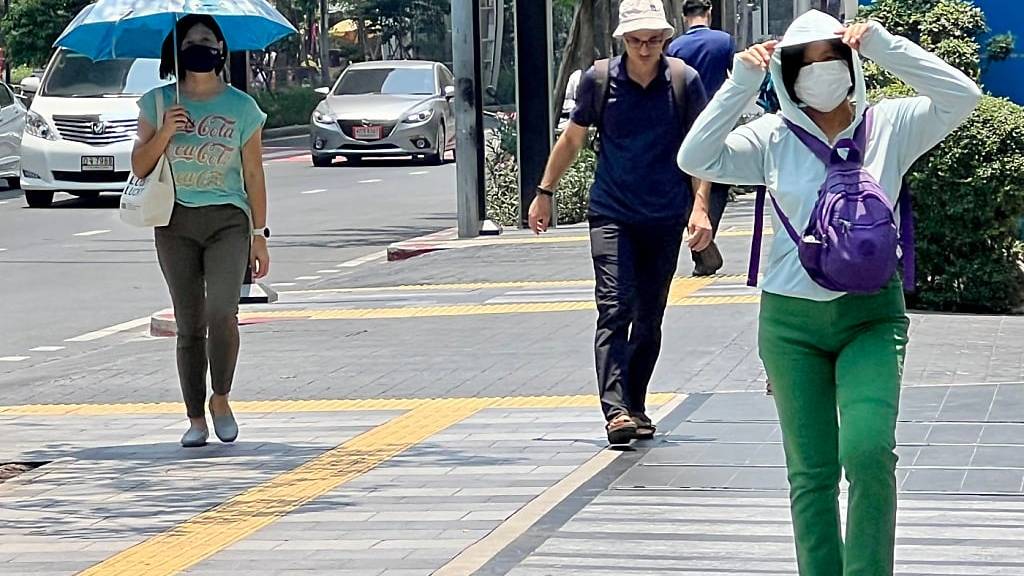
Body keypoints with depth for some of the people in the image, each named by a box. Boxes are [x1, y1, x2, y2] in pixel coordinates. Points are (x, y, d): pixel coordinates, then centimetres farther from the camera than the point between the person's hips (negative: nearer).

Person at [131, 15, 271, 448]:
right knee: (189, 325, 2)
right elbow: (139, 167, 5)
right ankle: (195, 419, 10)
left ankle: (220, 399, 1)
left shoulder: (241, 107, 5)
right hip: (176, 223, 1)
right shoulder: (158, 103, 7)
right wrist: (164, 132, -12)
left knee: (222, 311, -19)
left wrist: (260, 235, 5)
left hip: (227, 219, -1)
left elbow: (253, 174, 7)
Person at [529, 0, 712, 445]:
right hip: (611, 214, -1)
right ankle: (616, 411, -23)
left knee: (649, 319, 8)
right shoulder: (599, 79, -3)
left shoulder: (684, 80, -4)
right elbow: (573, 139, 11)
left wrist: (700, 207, -8)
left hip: (665, 219, 1)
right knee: (615, 309, -15)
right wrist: (544, 193, 15)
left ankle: (634, 408, 20)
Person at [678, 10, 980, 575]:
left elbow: (961, 95, -14)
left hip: (872, 315, -1)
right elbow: (695, 159, -12)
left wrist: (883, 45, -18)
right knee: (811, 471, 6)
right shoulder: (772, 137, 0)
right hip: (792, 318, 1)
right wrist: (741, 83, -15)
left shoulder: (889, 125, -1)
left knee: (868, 450, -20)